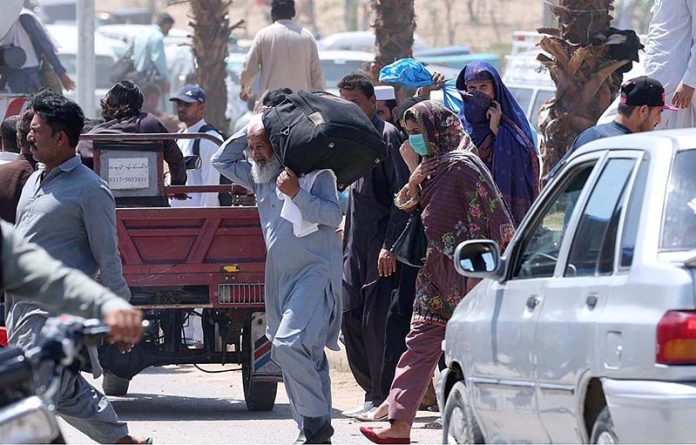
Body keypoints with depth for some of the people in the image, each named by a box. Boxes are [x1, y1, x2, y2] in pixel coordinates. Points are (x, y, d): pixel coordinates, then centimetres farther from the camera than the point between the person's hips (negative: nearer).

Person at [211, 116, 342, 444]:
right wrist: (246, 133, 14)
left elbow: (334, 217, -14)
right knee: (307, 355, 8)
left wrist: (297, 194, -23)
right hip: (280, 277, 8)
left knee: (289, 345, -22)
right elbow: (221, 161, 27)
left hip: (315, 272, -8)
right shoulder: (259, 177, 17)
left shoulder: (315, 172, -5)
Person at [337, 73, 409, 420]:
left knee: (375, 321, -9)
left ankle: (384, 399, -2)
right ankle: (372, 394, 15)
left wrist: (389, 245, -20)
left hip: (380, 245, -9)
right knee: (350, 316, 7)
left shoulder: (387, 135, -9)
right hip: (356, 246, 9)